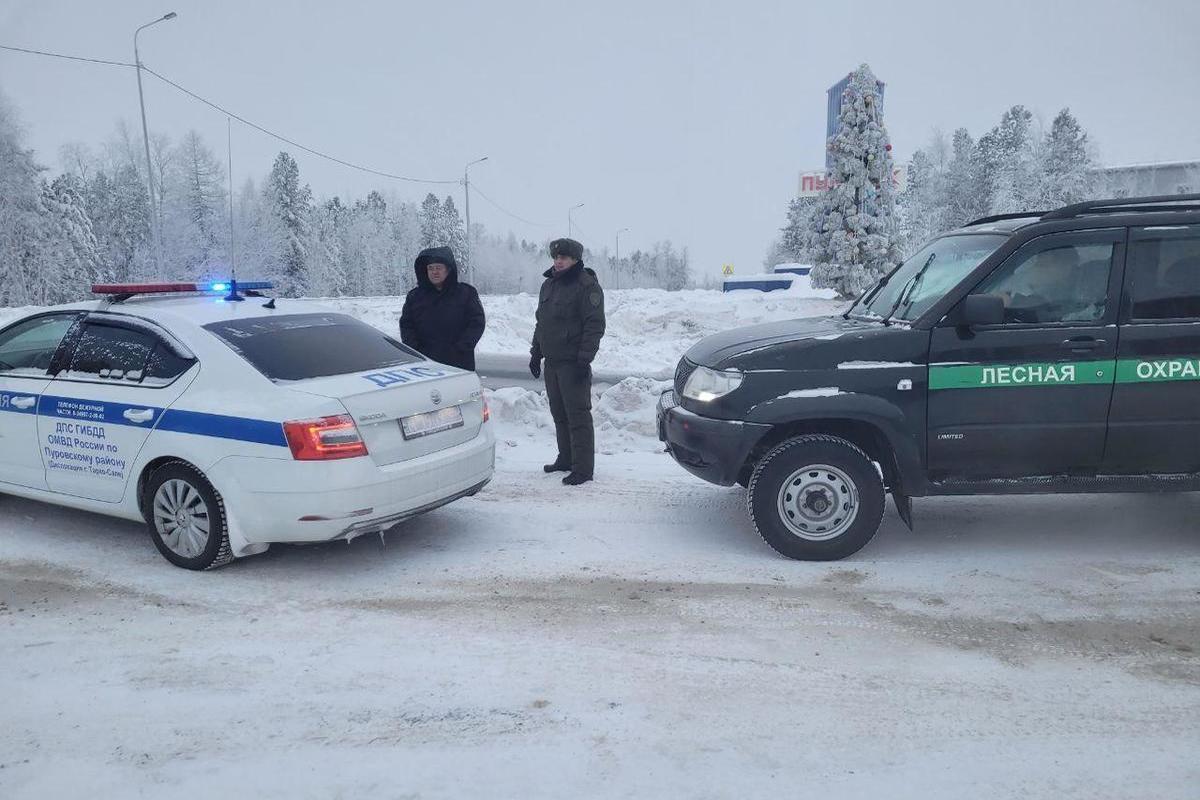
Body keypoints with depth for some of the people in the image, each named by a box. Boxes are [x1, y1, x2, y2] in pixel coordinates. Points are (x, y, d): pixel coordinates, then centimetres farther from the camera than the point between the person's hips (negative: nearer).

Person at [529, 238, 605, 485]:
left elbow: (595, 325, -14)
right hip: (551, 362, 8)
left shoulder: (587, 286, -9)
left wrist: (584, 358, -20)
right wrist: (535, 353, 21)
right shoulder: (548, 285, 17)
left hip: (573, 363, -8)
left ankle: (583, 468, -4)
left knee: (578, 415, -7)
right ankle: (566, 459, 25)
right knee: (559, 414, 14)